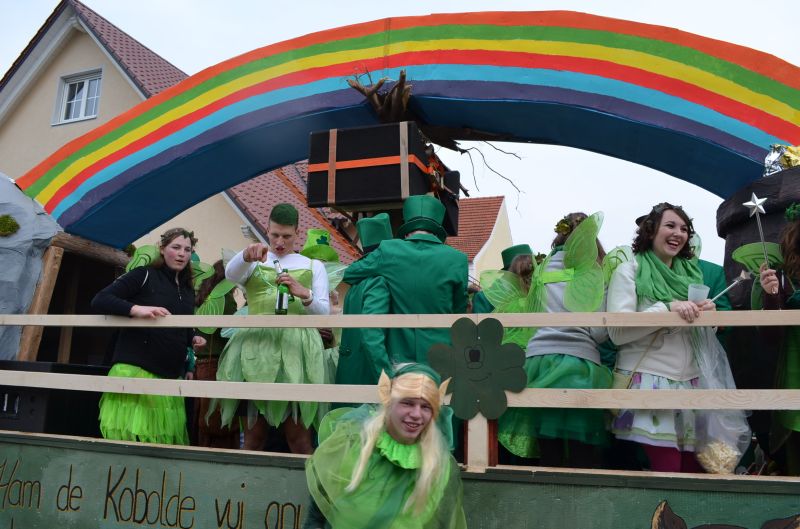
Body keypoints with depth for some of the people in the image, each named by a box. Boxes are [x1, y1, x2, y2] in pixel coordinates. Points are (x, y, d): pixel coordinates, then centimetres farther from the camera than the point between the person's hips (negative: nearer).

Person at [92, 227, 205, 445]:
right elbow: (99, 301, -9)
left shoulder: (188, 291, 17)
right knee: (130, 439, -6)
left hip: (169, 377, 6)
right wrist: (137, 309, -24)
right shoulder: (144, 275, -1)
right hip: (135, 371, -6)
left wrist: (193, 340, 4)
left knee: (163, 442, 5)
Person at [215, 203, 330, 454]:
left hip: (296, 346, 0)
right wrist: (247, 254, -30)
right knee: (253, 434, 2)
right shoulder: (253, 262, 15)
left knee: (298, 436, -4)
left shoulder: (313, 266, 16)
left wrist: (304, 294, -15)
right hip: (256, 343, 1)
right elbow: (230, 274, -8)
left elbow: (324, 312, 6)